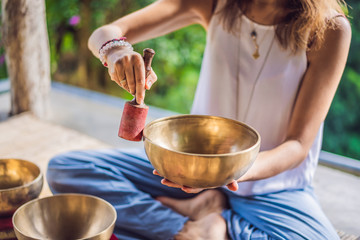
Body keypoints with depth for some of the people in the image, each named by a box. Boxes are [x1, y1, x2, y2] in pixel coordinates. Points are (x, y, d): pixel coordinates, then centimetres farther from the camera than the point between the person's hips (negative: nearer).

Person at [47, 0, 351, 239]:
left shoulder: (329, 29, -17)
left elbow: (298, 144, -17)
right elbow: (104, 35, -10)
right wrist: (115, 50, -35)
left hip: (272, 185, -3)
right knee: (64, 169, -11)